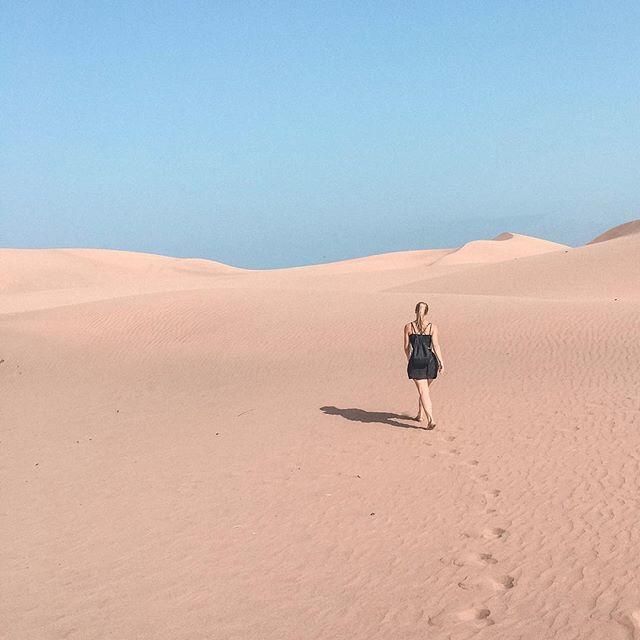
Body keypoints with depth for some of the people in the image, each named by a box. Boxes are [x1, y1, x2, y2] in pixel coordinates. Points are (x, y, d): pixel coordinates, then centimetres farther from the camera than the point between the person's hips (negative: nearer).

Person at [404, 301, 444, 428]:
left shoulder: (408, 327, -1)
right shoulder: (432, 327, -2)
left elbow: (407, 347, 5)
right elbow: (436, 345, -6)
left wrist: (409, 359, 20)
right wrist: (441, 362, -2)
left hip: (415, 361, -1)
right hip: (430, 360, 1)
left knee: (423, 391, -3)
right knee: (424, 389, 21)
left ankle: (430, 419, -16)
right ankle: (421, 415, 32)